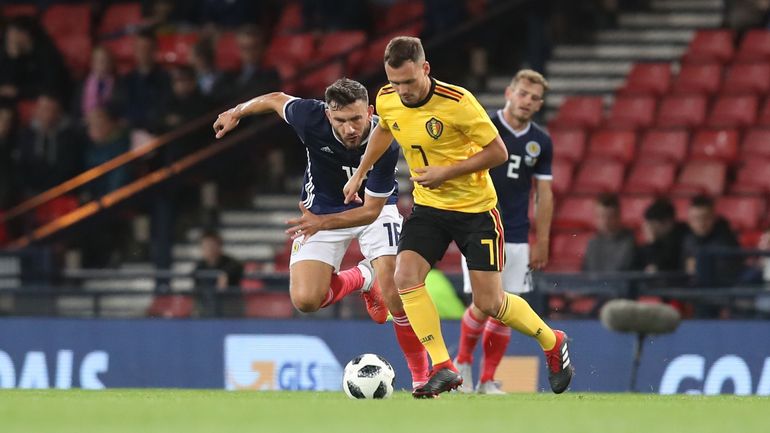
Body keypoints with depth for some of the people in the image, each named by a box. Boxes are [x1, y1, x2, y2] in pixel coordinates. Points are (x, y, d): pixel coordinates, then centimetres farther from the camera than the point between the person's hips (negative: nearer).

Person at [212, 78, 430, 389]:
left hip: (374, 209, -2)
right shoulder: (310, 117, -29)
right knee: (305, 300, -13)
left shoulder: (385, 144, -33)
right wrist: (236, 112, 9)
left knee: (394, 294, -21)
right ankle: (361, 278, 21)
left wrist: (323, 223, -41)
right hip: (321, 209, 2)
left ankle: (421, 378, -1)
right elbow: (277, 99, -6)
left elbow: (371, 209, -27)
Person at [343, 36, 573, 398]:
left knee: (489, 303, -4)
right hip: (428, 206, 5)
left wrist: (446, 173, -24)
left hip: (475, 208, -5)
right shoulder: (386, 100, -7)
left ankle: (552, 344, 24)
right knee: (405, 276, -19)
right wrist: (359, 174, 16)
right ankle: (443, 368, -14)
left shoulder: (457, 102, -24)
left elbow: (498, 152, -17)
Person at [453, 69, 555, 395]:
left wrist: (542, 242, 7)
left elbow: (544, 194, 11)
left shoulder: (541, 142, 6)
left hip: (517, 239, 4)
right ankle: (463, 361, 15)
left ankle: (487, 380, 11)